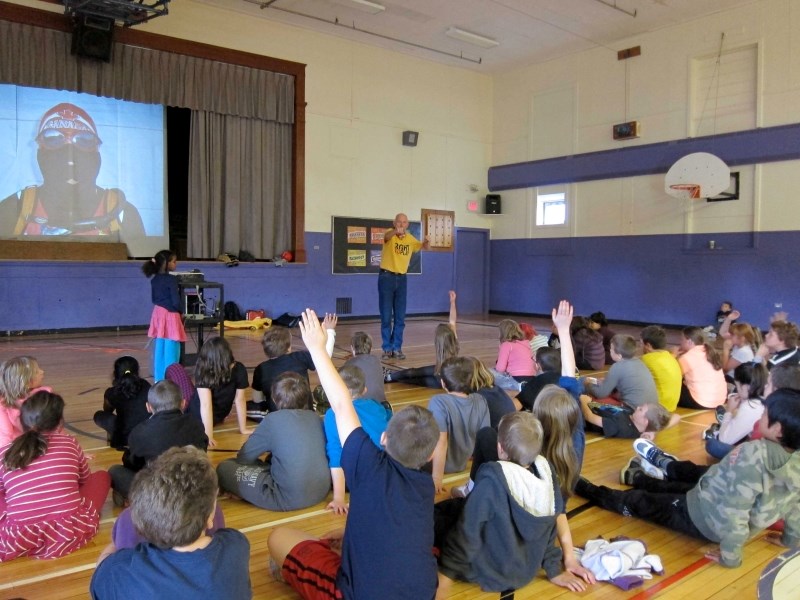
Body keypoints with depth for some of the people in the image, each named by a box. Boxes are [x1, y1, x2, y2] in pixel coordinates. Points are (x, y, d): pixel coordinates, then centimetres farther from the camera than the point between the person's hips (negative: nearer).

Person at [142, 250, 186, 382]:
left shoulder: (154, 279, 8)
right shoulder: (171, 279, -16)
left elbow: (154, 299, 16)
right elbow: (176, 301, -16)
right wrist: (181, 312, 1)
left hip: (158, 314, 8)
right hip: (170, 316, -8)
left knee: (160, 348, 13)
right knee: (171, 350, -2)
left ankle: (159, 378, 20)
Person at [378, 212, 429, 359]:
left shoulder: (410, 239, 4)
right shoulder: (390, 234, -11)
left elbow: (423, 247, 19)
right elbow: (387, 236, -35)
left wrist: (425, 242, -8)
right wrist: (396, 231, -60)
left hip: (402, 279, 4)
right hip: (386, 277, -4)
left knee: (400, 317, 5)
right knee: (386, 316, -1)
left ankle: (397, 348, 13)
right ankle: (387, 348, 7)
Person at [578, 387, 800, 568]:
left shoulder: (754, 454, -36)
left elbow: (735, 510, -35)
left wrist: (730, 556, -21)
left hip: (704, 519, -8)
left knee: (638, 501, 12)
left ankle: (582, 487, 33)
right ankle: (636, 476, 60)